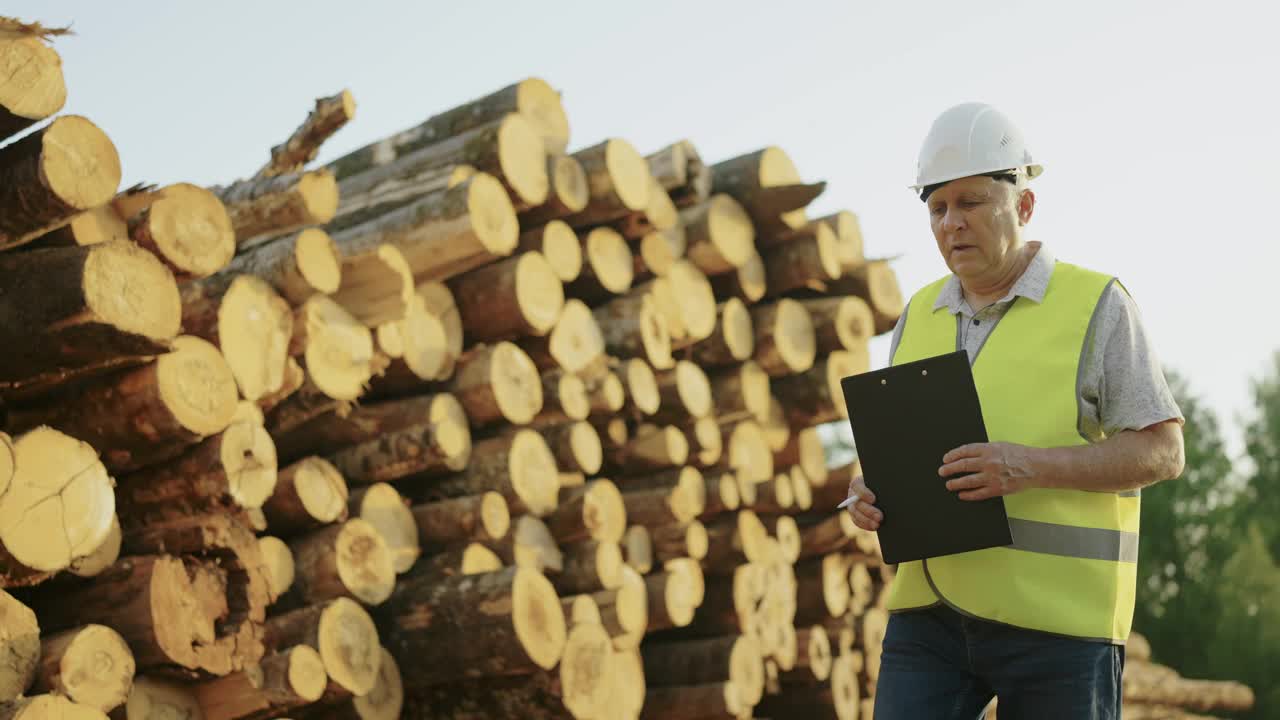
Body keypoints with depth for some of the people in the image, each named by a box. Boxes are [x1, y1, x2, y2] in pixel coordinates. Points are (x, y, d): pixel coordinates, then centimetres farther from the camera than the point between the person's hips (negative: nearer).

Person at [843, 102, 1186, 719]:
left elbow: (1162, 451, -6)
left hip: (1057, 619, -4)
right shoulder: (919, 317, 13)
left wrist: (1032, 466, -21)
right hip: (929, 613, 4)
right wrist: (871, 491, -4)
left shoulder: (1098, 306, -2)